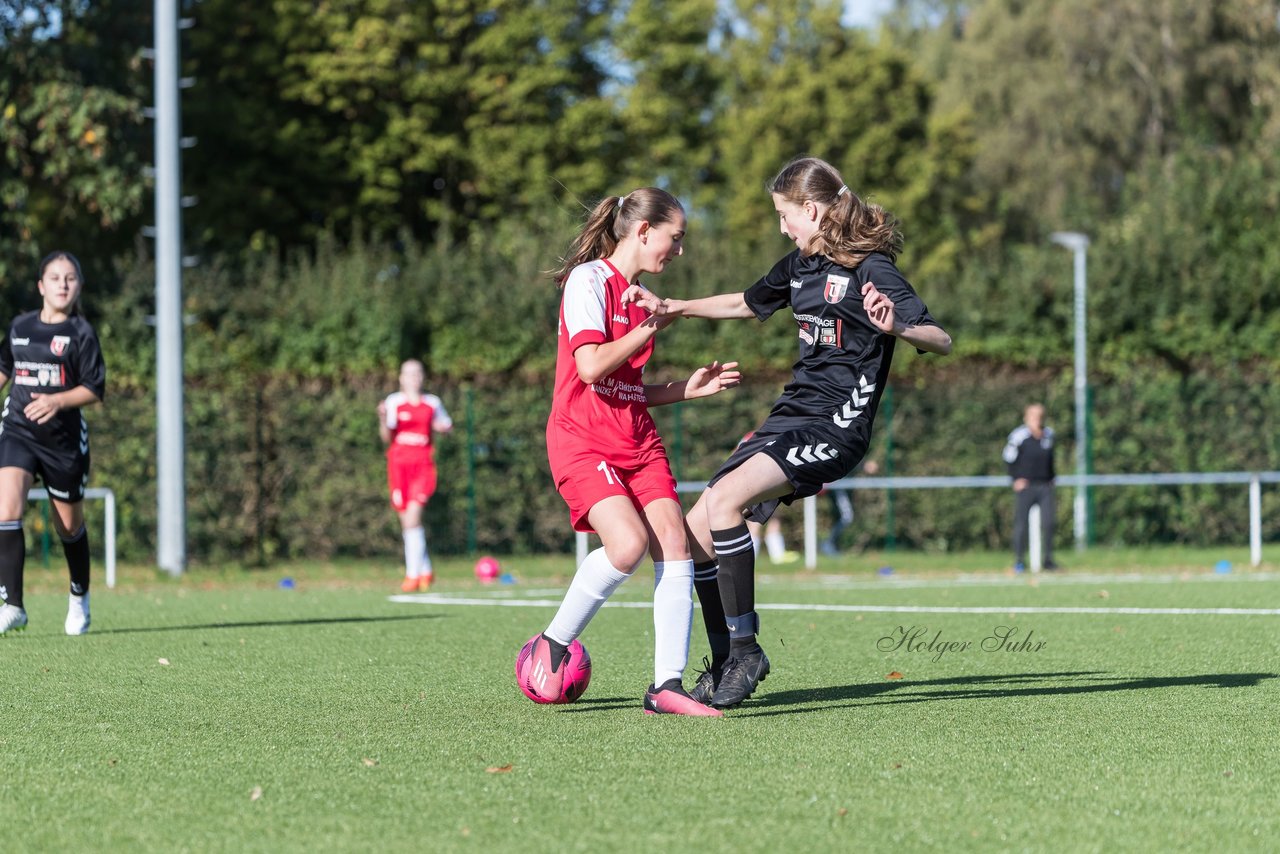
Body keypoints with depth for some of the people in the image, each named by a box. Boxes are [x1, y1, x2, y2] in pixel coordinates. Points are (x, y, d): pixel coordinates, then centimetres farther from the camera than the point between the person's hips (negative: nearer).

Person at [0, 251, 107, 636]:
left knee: (69, 525, 12)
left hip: (64, 438, -2)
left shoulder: (81, 333, -4)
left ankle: (79, 597, 38)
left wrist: (58, 401, -22)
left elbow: (94, 388, -9)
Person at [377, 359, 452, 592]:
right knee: (407, 522, 5)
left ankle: (413, 574, -13)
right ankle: (426, 569, 21)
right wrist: (383, 419, -21)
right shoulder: (394, 402, 3)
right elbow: (386, 438, -2)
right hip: (399, 464, 1)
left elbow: (448, 424, 26)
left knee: (413, 518, -15)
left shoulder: (432, 403, 9)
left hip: (423, 466, -1)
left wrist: (444, 426, 3)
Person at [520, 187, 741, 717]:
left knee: (675, 543, -9)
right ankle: (553, 645, -4)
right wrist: (652, 327, -8)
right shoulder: (588, 280, -7)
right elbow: (591, 366, -18)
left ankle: (667, 685, -10)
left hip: (637, 441, 8)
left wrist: (690, 388, 11)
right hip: (581, 440, -8)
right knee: (628, 543, -25)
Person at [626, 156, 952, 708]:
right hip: (791, 414, 9)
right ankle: (724, 667, 13)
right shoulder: (802, 264, 14)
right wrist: (674, 308, 26)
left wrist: (896, 328, -39)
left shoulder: (870, 269, -11)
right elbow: (747, 304, 34)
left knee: (725, 499, -27)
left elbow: (941, 340, -19)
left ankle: (745, 648, -18)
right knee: (697, 527, 2)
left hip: (835, 428, -9)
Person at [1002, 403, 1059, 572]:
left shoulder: (1049, 434, 7)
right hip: (1025, 486, -4)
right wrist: (1017, 478, -5)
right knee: (1021, 523, -2)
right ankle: (1019, 561, 7)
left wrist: (1052, 477, 15)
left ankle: (1048, 559, 6)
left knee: (1048, 523, -2)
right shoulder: (1019, 435, -9)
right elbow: (1008, 458, -1)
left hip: (1045, 486, 4)